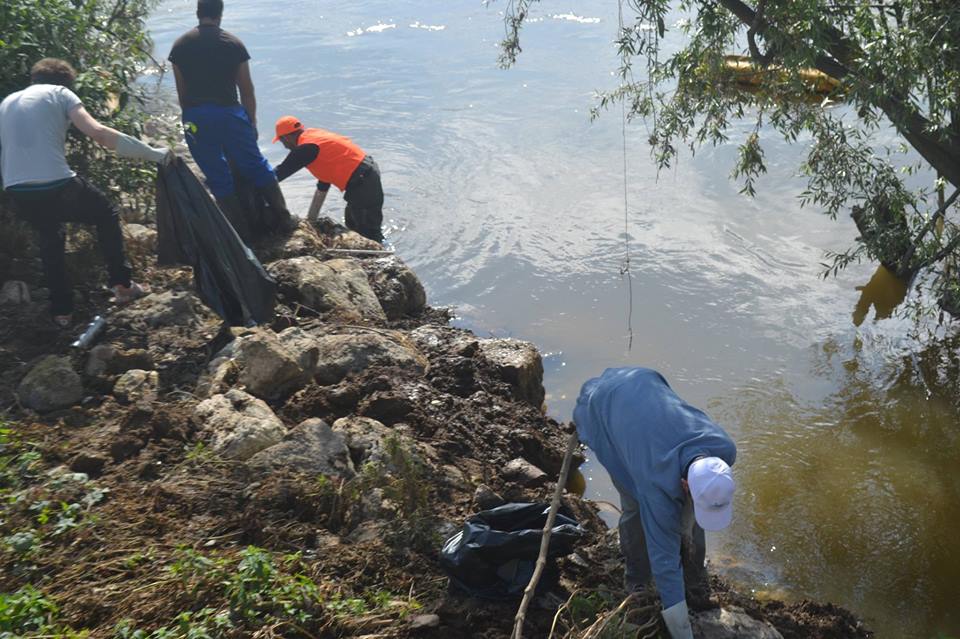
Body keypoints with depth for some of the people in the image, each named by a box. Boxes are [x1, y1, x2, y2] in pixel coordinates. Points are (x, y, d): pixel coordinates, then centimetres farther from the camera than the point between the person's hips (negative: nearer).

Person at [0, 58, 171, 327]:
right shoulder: (59, 93, 7)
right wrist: (152, 153, -6)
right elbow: (98, 133, -7)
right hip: (56, 186, -5)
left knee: (49, 239, 32)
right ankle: (121, 284, 22)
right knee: (106, 214, 24)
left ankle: (61, 311, 30)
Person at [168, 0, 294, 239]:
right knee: (256, 166, 12)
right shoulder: (234, 44, 1)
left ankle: (243, 231, 10)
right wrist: (252, 122, 12)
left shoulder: (180, 45, 5)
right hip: (228, 112, -1)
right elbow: (246, 90, 3)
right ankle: (283, 219, 17)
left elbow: (181, 92, 7)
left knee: (218, 178, 8)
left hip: (195, 117, 1)